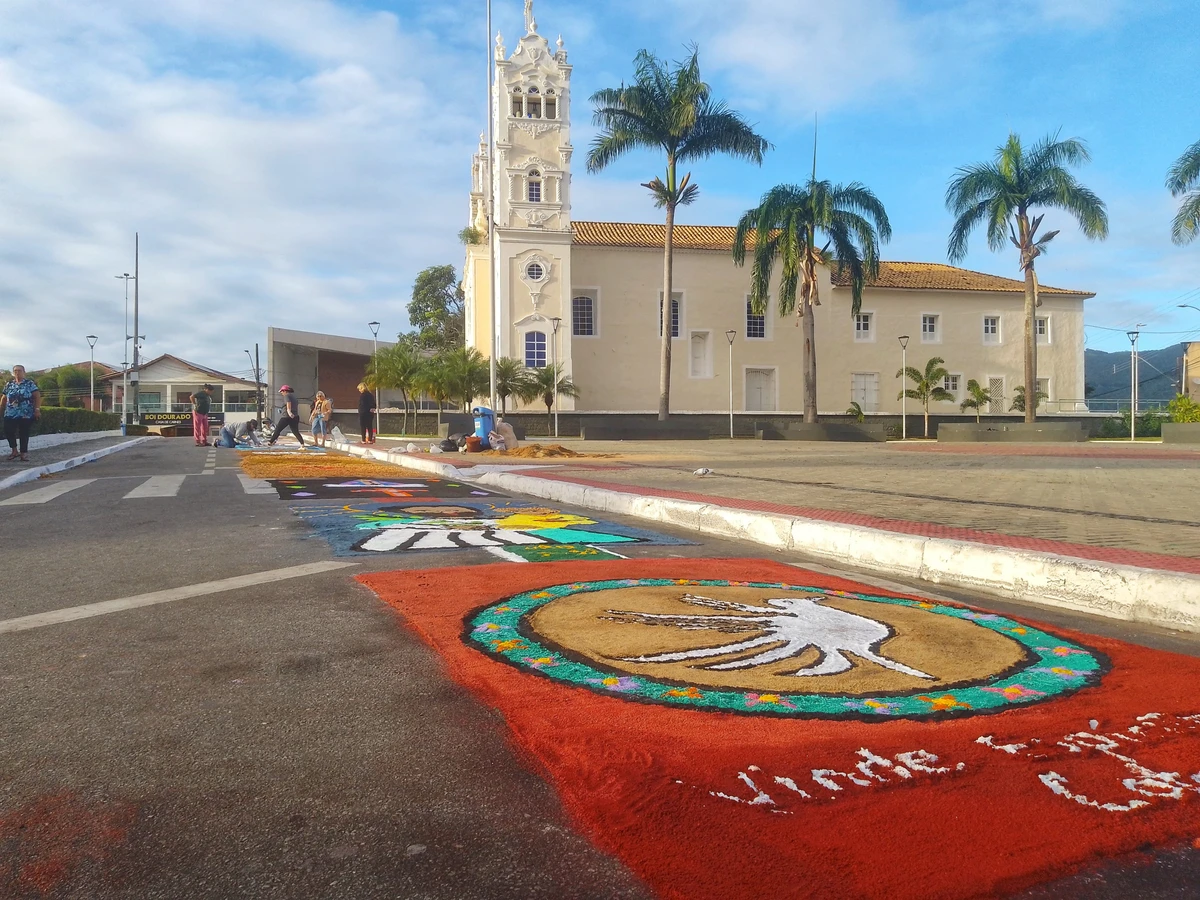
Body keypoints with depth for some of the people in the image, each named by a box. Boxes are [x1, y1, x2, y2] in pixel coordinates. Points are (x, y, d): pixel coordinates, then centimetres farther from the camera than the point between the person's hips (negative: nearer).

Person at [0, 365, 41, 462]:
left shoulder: (30, 383, 0)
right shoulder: (9, 385, 10)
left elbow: (37, 396, -6)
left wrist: (37, 409, -15)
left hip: (26, 415, -3)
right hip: (10, 414, 3)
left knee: (24, 434, 2)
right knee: (8, 432, -5)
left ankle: (24, 453, 11)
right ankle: (14, 451, 13)